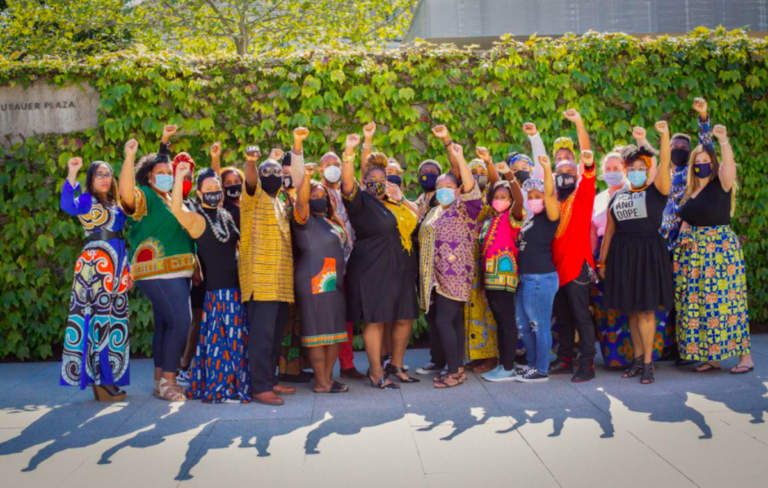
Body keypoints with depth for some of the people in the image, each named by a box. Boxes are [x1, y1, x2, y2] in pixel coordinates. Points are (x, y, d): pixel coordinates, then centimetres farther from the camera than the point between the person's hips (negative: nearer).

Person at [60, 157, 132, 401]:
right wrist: (71, 175, -33)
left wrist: (127, 268, 17)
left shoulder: (115, 204, 19)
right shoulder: (87, 200, -2)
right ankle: (97, 380, -6)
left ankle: (108, 378, 15)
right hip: (95, 263, -8)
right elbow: (67, 206, -26)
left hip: (116, 264, 8)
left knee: (114, 318, 8)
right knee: (98, 316, -8)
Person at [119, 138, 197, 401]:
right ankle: (167, 381, -10)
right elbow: (126, 192, -29)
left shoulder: (172, 200, 20)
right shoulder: (145, 197, -6)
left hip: (178, 272, 9)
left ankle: (161, 381, 17)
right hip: (159, 273, -9)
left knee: (165, 324, 11)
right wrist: (129, 157, -33)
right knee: (180, 322, -16)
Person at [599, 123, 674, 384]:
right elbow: (609, 230, 14)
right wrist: (602, 261, 13)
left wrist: (664, 135, -26)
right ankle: (637, 359, 18)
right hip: (621, 255, 4)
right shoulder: (617, 196, 12)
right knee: (631, 311, 9)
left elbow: (665, 163, -15)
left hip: (648, 254, -4)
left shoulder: (656, 191, 0)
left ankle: (648, 363, 2)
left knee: (645, 310, -5)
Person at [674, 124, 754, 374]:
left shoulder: (721, 185, -3)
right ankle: (711, 357, 13)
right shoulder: (690, 192, 14)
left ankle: (745, 356, 0)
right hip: (693, 253, 7)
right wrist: (682, 238, 1)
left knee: (724, 301, -8)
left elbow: (729, 164, -23)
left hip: (720, 248, -6)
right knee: (696, 304, 5)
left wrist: (723, 140, -34)